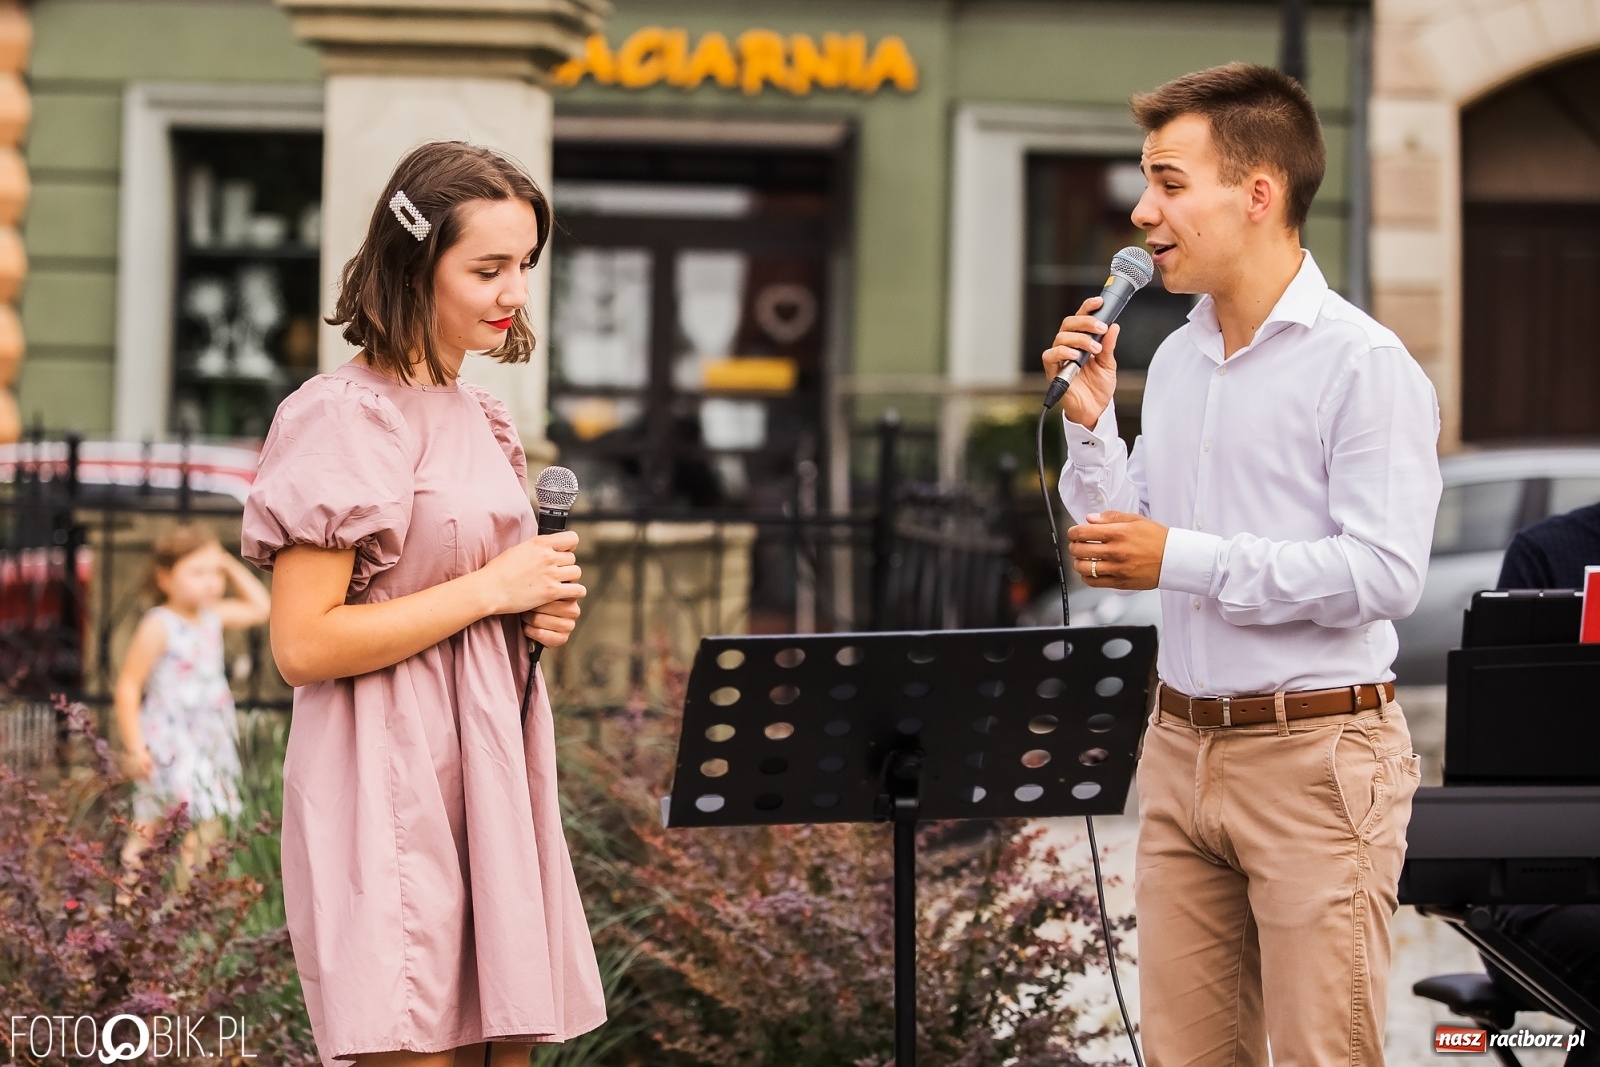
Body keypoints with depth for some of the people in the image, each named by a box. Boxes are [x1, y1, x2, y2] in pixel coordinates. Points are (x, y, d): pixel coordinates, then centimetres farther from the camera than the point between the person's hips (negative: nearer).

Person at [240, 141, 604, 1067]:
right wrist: (491, 588, -13)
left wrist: (541, 607, 6)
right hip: (394, 785, -8)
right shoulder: (345, 418, -11)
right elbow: (303, 644, -17)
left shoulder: (480, 417, 15)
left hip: (492, 772, 8)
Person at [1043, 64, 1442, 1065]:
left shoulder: (1362, 363, -12)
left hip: (1315, 756, -7)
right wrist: (1090, 421, 2)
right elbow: (1127, 548, 16)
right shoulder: (1177, 359, 12)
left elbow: (1386, 572, -20)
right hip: (1183, 747, 7)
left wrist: (1183, 559, -19)